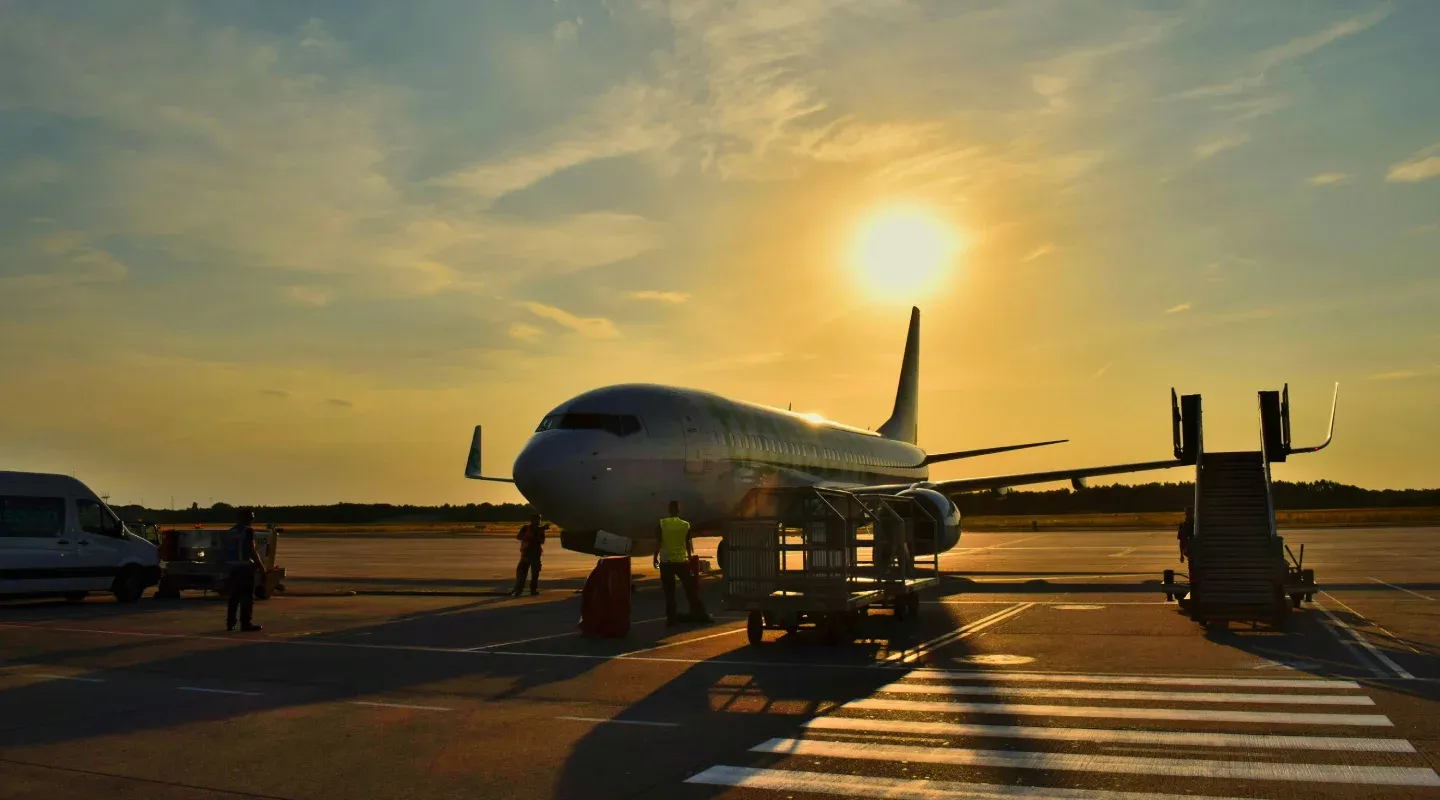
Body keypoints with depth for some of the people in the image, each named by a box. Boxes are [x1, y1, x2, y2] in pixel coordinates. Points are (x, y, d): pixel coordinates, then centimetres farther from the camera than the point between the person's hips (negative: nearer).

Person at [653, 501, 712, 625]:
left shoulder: (662, 524, -5)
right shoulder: (686, 525, -1)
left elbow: (658, 542, -4)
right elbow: (688, 544, 5)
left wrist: (655, 557, 7)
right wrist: (690, 557, 19)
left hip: (666, 561, -1)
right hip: (681, 560, 1)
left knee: (669, 591, 5)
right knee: (690, 588, 9)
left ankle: (671, 618, 3)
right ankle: (700, 614, 12)